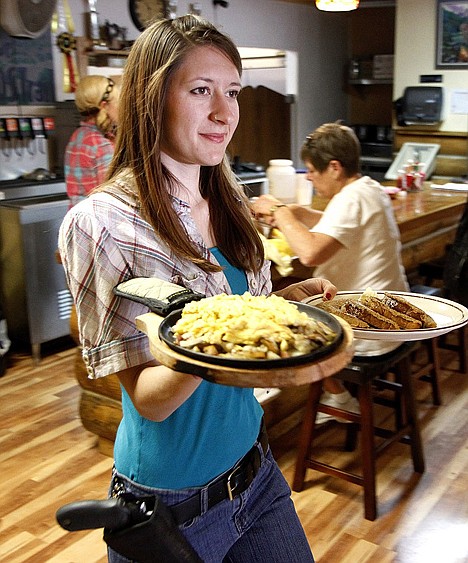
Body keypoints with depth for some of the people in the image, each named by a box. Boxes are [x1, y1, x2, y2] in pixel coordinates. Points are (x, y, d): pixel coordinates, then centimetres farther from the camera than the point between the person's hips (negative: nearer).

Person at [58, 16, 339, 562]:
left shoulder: (226, 201, 0)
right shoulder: (103, 222, -21)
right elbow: (148, 398, -21)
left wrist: (294, 296, -8)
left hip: (254, 469, 6)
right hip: (171, 501, -6)